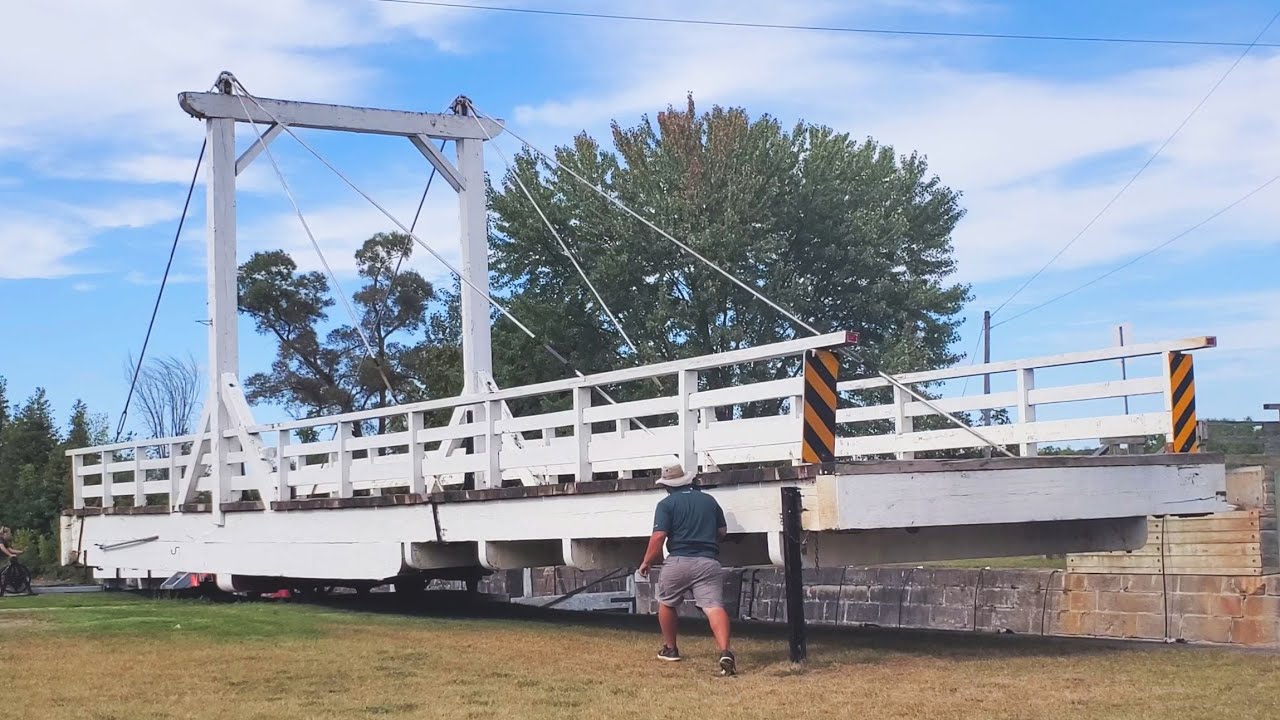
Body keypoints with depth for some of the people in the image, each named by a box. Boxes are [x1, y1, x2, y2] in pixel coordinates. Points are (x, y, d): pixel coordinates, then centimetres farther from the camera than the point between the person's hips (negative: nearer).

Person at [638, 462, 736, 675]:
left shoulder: (666, 504, 2)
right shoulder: (709, 500, 15)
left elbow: (658, 537, -8)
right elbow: (722, 532, 22)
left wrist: (646, 562, 3)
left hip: (678, 561, -2)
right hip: (709, 562, 2)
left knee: (666, 603, 23)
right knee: (714, 607, -11)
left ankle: (670, 649, 33)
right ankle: (725, 651, -32)